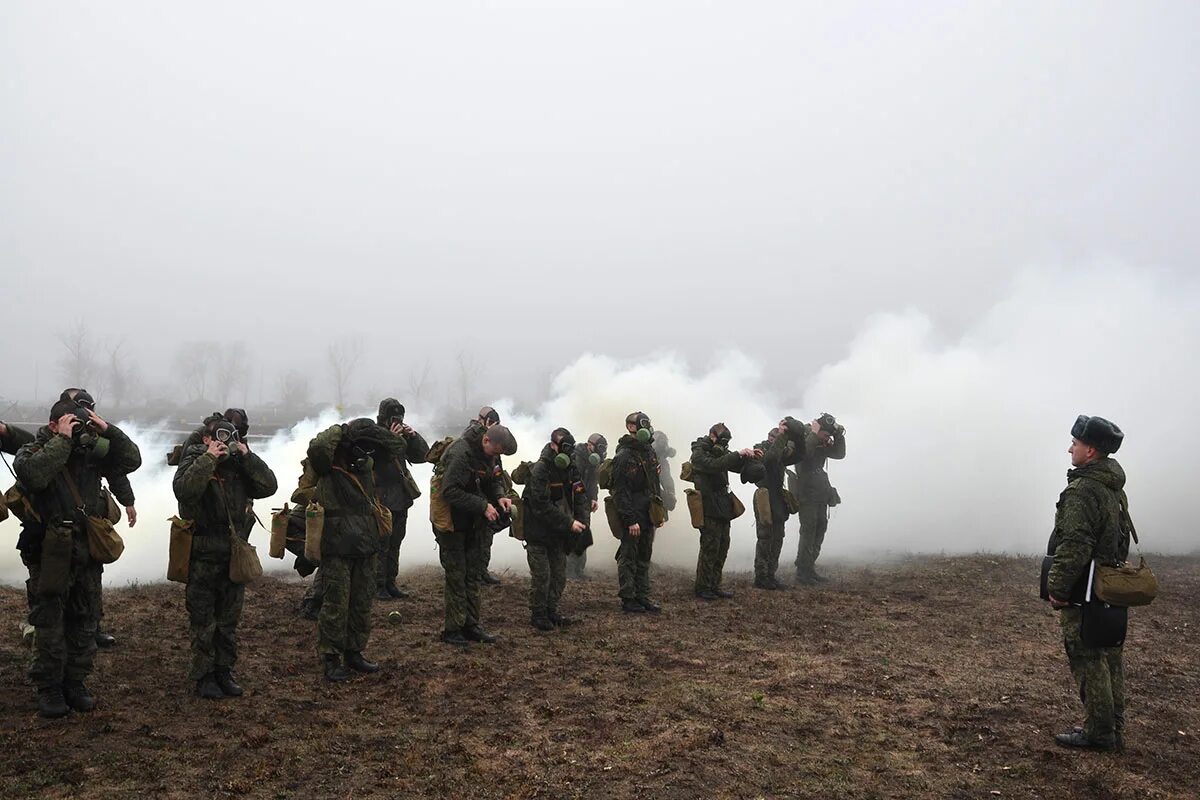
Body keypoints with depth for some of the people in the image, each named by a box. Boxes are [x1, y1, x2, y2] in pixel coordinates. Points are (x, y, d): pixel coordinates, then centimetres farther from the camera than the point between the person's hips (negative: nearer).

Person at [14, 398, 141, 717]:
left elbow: (131, 460, 2)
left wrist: (108, 430, -9)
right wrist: (63, 439, -24)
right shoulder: (32, 452, -4)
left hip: (88, 553, 4)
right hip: (51, 555, -4)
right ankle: (49, 689, 15)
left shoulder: (91, 450, 6)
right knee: (50, 625, 3)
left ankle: (75, 683, 24)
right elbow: (34, 474, -26)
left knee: (85, 623, 11)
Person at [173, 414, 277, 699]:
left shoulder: (239, 464, 7)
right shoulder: (193, 460, -5)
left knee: (229, 620, 13)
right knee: (203, 621, 5)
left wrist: (246, 456, -10)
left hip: (234, 555, 4)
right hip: (202, 557, -4)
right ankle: (203, 675, 16)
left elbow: (268, 486, -5)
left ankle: (224, 670, 25)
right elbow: (184, 490, -26)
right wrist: (210, 458, -25)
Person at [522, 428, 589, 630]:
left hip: (558, 534, 7)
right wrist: (569, 523, -24)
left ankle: (551, 611, 25)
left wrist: (582, 521, -12)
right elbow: (542, 506, -25)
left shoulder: (570, 468, 3)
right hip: (538, 532, -7)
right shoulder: (540, 470, -20)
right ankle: (538, 614, 11)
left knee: (559, 575, 12)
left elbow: (581, 496, 4)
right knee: (541, 575, -3)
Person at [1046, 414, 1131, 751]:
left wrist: (1057, 588, -18)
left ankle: (1099, 732, 4)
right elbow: (1121, 540, 19)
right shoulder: (1115, 488, 13)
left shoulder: (1082, 490, -19)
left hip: (1083, 595, -10)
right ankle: (1114, 729, 24)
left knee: (1087, 660, -2)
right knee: (1110, 658, 15)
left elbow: (1074, 546, -24)